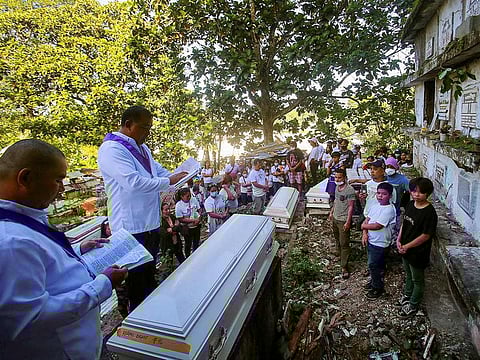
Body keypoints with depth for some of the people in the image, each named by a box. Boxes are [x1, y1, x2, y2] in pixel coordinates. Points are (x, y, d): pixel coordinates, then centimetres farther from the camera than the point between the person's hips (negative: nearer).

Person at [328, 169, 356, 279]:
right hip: (335, 218, 8)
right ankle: (340, 256, 44)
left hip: (343, 220, -8)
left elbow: (351, 207, -20)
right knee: (337, 240, 23)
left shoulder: (349, 190, -20)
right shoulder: (337, 187, 6)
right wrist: (331, 212, 23)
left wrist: (348, 221, -22)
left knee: (344, 244, -2)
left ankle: (344, 267, 5)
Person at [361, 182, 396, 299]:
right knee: (377, 264, 23)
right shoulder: (375, 205, 2)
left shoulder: (389, 209, -23)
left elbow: (377, 226, -27)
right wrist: (365, 233, -11)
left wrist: (364, 226, -11)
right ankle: (375, 281, 42)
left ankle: (378, 288, 21)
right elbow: (367, 220, 3)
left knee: (373, 265, 3)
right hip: (371, 240, 7)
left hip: (380, 243, -7)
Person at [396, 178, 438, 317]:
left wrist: (407, 246, -17)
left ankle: (413, 305, 34)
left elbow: (425, 236, -22)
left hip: (418, 252, -7)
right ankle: (407, 295, 49)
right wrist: (399, 240, -2)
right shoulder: (410, 204, -2)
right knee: (408, 275, 28)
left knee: (417, 280, 16)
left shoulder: (429, 212, -25)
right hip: (405, 249, 7)